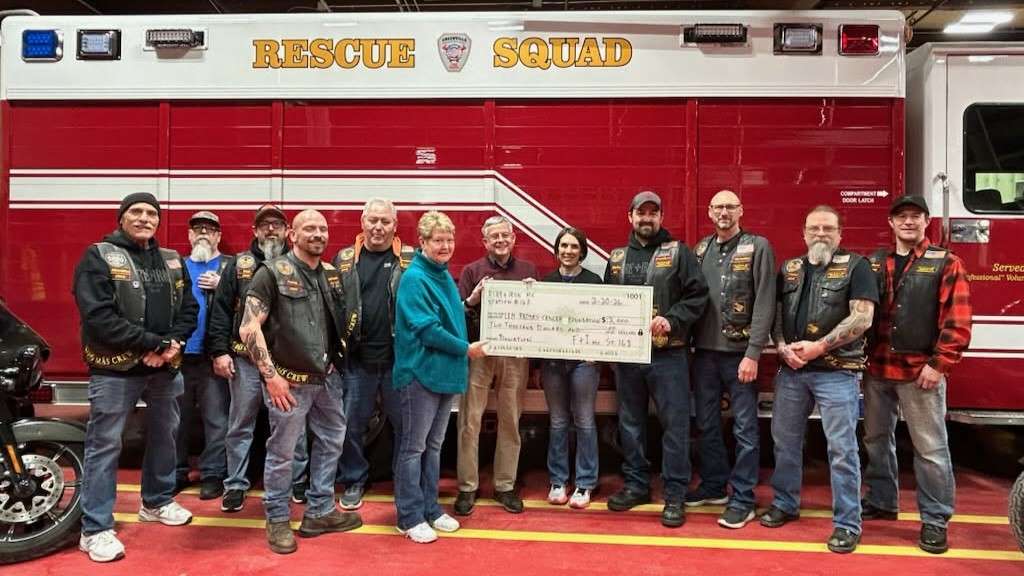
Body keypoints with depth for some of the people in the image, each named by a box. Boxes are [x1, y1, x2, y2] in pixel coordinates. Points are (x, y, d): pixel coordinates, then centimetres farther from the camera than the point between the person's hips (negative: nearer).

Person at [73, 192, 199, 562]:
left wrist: (172, 344, -10)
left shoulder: (173, 261, 11)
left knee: (165, 435, 17)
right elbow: (98, 317, -17)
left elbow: (188, 310, 9)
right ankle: (95, 529, 9)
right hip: (115, 368, -6)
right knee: (104, 445, 0)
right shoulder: (99, 257, -6)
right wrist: (152, 343, -20)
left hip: (166, 367, 6)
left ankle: (157, 502, 36)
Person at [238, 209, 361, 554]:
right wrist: (270, 374, -18)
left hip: (327, 377, 7)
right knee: (282, 452, 5)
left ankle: (320, 512, 30)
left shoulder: (332, 275, 8)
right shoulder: (272, 272, -10)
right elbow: (248, 328, -15)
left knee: (331, 442, 15)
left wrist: (335, 360, 10)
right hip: (289, 380, -6)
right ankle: (277, 520, 23)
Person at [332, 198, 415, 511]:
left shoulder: (411, 259, 0)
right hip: (357, 358, 1)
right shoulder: (344, 259, 5)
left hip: (399, 358, -1)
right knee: (352, 423, 10)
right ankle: (354, 481, 28)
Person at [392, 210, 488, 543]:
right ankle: (410, 517, 14)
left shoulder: (444, 276, 12)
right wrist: (466, 349, -13)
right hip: (420, 372, -8)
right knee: (413, 447, 3)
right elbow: (426, 328, -20)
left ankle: (430, 509, 27)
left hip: (445, 372, 9)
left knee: (433, 446, 16)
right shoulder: (414, 278, -14)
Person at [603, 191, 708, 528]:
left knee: (674, 424, -1)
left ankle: (674, 494, 9)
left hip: (668, 354, -4)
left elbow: (698, 294, -6)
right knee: (630, 423, 12)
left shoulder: (678, 252, 1)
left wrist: (671, 320, -18)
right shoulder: (617, 258, 13)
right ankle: (636, 485, 26)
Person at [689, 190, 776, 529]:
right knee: (706, 424, 13)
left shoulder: (757, 247, -3)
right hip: (704, 351, 5)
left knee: (745, 428, 1)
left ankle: (743, 499, 10)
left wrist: (753, 354, -15)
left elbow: (765, 303, -9)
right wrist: (690, 342, 3)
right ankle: (713, 486, 28)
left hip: (739, 352, -5)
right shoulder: (701, 249, 12)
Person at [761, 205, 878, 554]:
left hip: (836, 372, -5)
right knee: (785, 441, 14)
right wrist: (782, 347, -5)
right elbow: (776, 314, 13)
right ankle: (785, 505, 30)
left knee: (841, 448, -2)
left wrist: (819, 346, -16)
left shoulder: (855, 266, -2)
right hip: (791, 371, 5)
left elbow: (862, 318, -11)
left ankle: (847, 524, 8)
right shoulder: (789, 269, 13)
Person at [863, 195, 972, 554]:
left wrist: (939, 364, -13)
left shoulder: (946, 263, -1)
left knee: (930, 448, 2)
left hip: (921, 372, -4)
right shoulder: (873, 264, 10)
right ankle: (881, 501, 32)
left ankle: (935, 520, 13)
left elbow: (958, 322, -7)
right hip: (877, 370, 5)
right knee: (876, 439, 15)